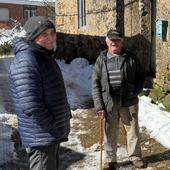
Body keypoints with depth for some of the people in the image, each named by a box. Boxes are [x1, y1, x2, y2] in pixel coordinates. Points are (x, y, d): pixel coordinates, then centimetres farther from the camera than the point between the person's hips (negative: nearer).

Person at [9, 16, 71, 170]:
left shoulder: (46, 57, 12)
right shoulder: (25, 61, -20)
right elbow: (30, 106, -27)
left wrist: (65, 117, 13)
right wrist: (53, 126, -18)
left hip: (53, 134, 10)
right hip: (41, 136, -10)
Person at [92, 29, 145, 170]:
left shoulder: (131, 58, 2)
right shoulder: (101, 59, 1)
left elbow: (141, 76, 12)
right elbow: (96, 84, 0)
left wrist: (135, 91, -5)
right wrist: (99, 105, -6)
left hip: (129, 102, 1)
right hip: (109, 103, 0)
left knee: (133, 129, 13)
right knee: (110, 133, 9)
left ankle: (135, 156, 32)